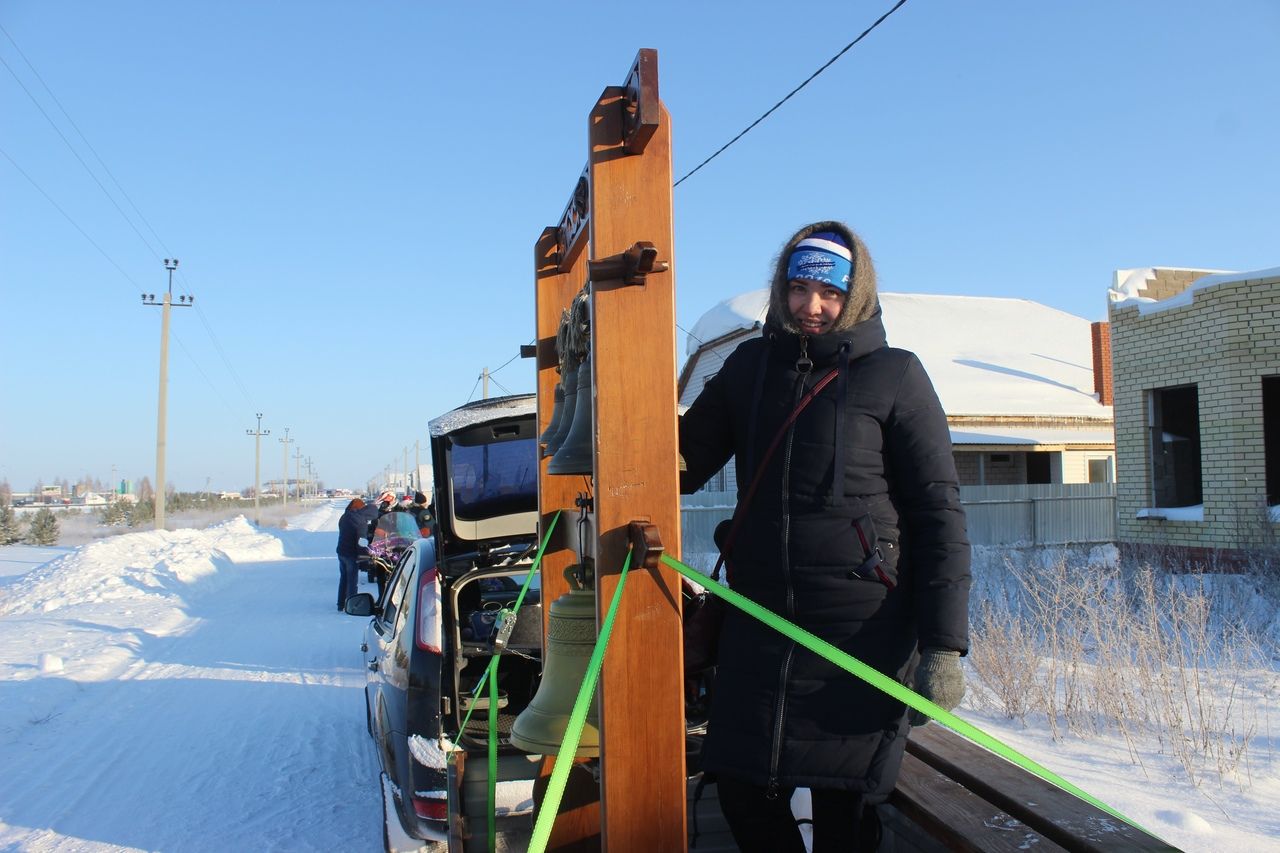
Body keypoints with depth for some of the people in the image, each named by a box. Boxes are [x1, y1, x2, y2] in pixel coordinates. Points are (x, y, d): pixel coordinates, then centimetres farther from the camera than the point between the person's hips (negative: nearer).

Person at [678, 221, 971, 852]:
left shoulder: (894, 375, -2)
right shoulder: (749, 366, 9)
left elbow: (937, 512, -5)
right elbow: (684, 460, 12)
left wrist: (944, 645, -11)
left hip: (862, 629, -3)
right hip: (758, 621, 4)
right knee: (744, 795, 8)